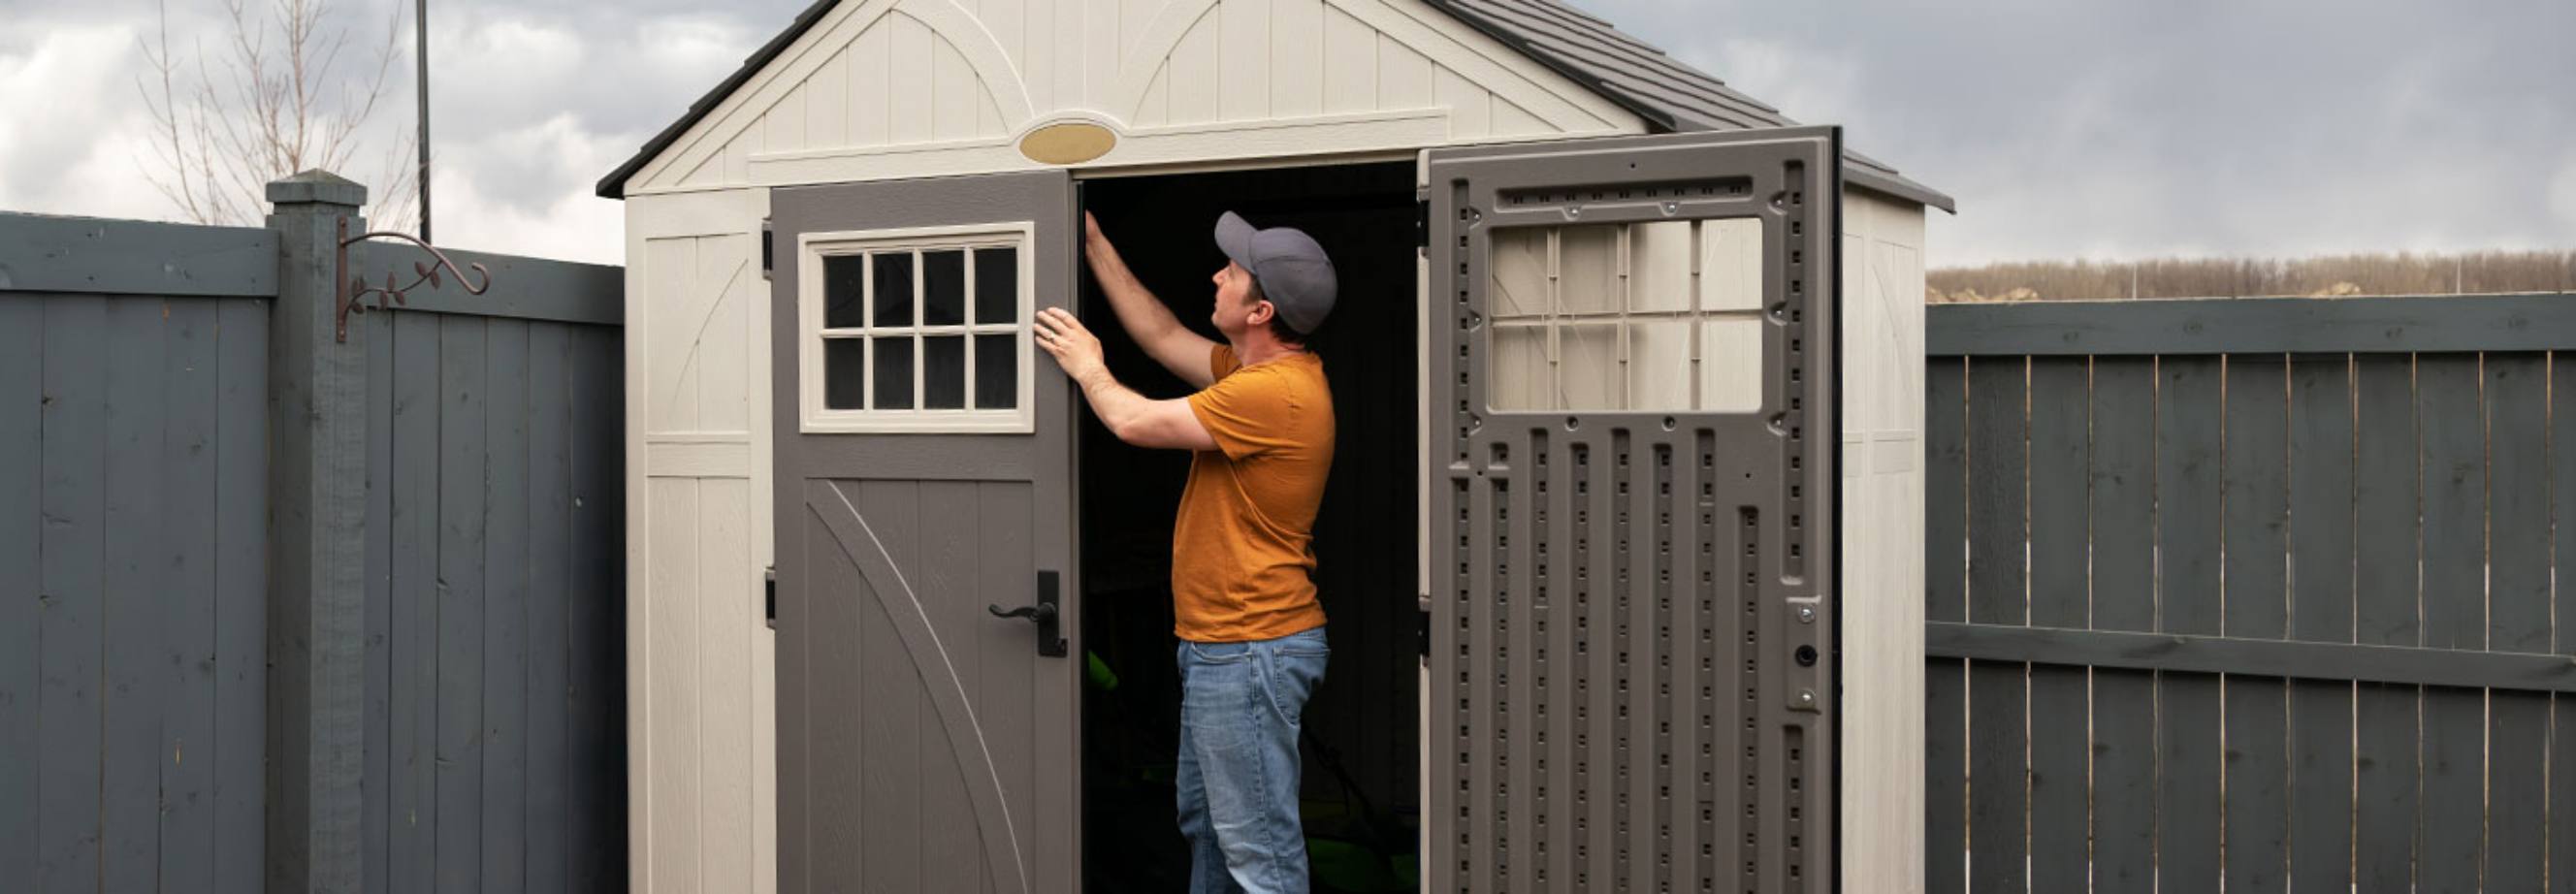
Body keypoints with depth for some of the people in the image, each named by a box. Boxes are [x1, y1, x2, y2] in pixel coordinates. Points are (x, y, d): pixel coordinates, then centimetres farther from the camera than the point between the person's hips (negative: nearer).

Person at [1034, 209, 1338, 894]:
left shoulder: (1277, 391, -23)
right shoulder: (1254, 370, 9)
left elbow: (1133, 421, -18)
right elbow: (1164, 338, 21)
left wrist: (1088, 369, 3)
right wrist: (1095, 247, 22)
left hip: (1250, 650, -11)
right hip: (1221, 643, 11)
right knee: (1203, 819, 23)